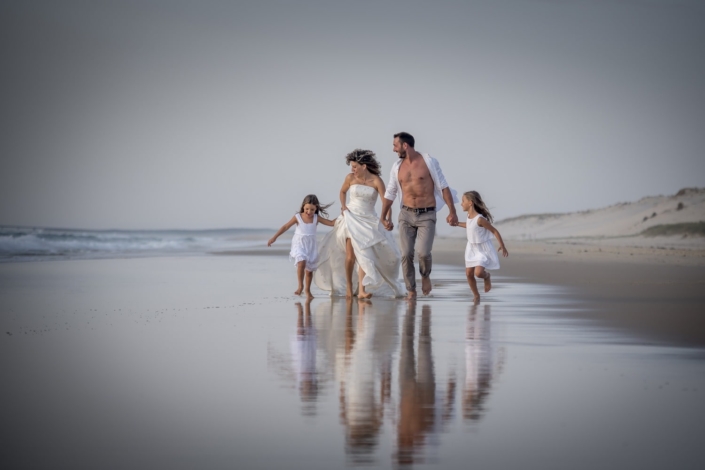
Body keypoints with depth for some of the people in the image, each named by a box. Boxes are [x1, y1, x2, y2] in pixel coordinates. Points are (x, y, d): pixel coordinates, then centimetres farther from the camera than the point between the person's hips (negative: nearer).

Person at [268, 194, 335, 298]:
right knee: (301, 262, -27)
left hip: (311, 246, 3)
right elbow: (285, 227, -3)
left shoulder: (316, 218, -2)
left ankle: (307, 290, 27)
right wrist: (274, 237, -3)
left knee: (309, 269, 9)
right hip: (299, 245, -3)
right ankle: (300, 286, -12)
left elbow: (331, 223, 2)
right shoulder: (298, 217, -8)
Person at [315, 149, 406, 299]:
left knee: (364, 254, -9)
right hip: (351, 217, 1)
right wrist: (343, 206, -1)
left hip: (368, 219, -1)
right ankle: (348, 287, 7)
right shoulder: (350, 177, -4)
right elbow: (342, 192, 15)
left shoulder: (376, 181, -10)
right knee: (350, 254, -7)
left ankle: (362, 290, -12)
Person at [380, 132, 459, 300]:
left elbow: (443, 187, -4)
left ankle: (425, 275, 14)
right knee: (406, 254, -5)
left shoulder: (429, 161, -6)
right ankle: (411, 290, 8)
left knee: (423, 252, -17)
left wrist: (452, 212, -8)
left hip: (427, 216, -4)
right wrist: (383, 217, 16)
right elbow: (390, 193, 15)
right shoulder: (397, 167, 6)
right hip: (406, 215, 4)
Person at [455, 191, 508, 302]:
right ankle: (476, 295, 22)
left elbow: (494, 231, -19)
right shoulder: (469, 216, -2)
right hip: (472, 248, 7)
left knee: (478, 272, -21)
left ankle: (487, 276, 15)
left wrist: (502, 246, -16)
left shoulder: (479, 219, -25)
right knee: (469, 274, 4)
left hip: (483, 249, -7)